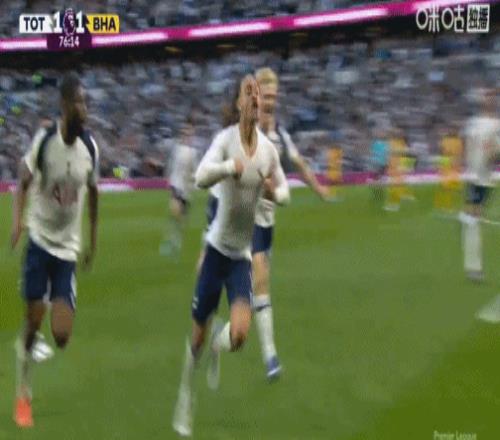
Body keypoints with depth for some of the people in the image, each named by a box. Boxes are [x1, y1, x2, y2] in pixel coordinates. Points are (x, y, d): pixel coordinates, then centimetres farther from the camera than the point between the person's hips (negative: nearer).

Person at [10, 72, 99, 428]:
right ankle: (23, 395, 17)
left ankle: (27, 346, 28)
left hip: (69, 248, 2)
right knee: (33, 321, -4)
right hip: (40, 239, -2)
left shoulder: (90, 148, -4)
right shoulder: (44, 139, -13)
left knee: (62, 335, -8)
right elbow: (24, 181, -3)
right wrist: (18, 219, -18)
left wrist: (94, 241, 16)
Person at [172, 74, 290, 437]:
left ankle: (219, 341, 20)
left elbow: (284, 192, 13)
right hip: (217, 246, -2)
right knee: (199, 333, 5)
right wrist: (231, 167, -46)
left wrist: (274, 191, -11)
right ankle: (186, 397, 29)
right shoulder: (226, 139, -13)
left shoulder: (269, 149, -2)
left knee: (240, 333, -17)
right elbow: (201, 177, -28)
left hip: (243, 253, 2)